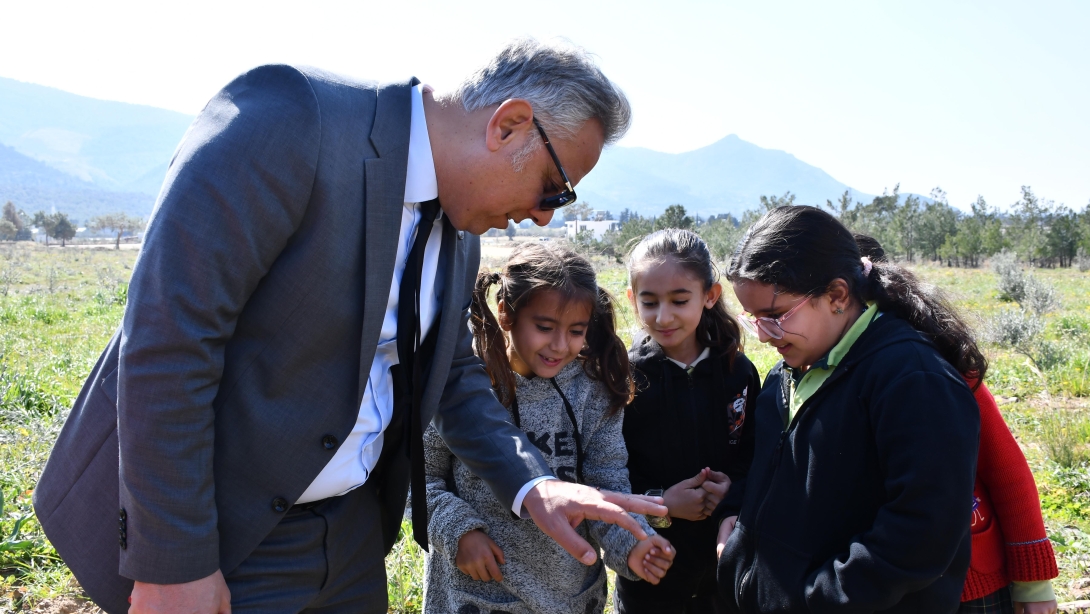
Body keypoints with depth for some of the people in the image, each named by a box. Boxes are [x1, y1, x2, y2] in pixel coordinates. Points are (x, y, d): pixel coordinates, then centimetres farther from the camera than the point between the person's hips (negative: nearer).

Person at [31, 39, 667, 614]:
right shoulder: (287, 115, -21)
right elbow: (166, 340, -24)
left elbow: (455, 376, 14)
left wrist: (532, 486, -2)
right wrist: (175, 563, -21)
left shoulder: (459, 233, 3)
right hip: (221, 533, -7)